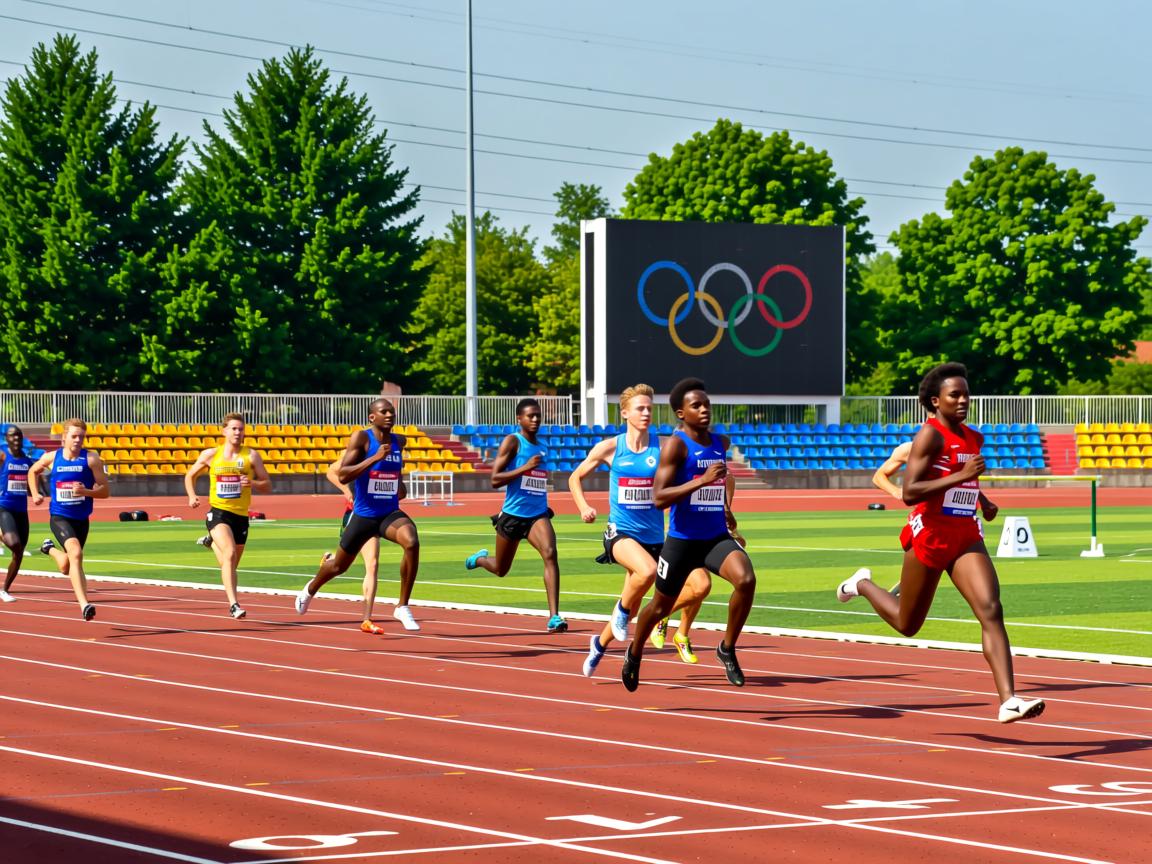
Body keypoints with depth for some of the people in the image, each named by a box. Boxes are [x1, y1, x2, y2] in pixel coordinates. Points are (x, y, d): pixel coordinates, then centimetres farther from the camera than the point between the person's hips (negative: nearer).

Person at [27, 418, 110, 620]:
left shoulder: (91, 459, -6)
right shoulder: (51, 458, -1)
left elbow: (105, 491, -6)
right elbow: (33, 471, 21)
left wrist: (86, 491, -24)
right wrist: (35, 494, 9)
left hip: (81, 519, 2)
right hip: (59, 517, -2)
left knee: (66, 568, 15)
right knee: (76, 553, -28)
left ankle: (50, 549, 51)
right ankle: (84, 604, -30)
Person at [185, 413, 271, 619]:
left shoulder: (252, 455, 1)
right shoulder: (210, 455, 2)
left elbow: (267, 487, 2)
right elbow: (190, 476, 17)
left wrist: (252, 483, -19)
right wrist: (192, 496, -1)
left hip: (241, 516, 3)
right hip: (218, 513, -3)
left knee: (230, 566, 15)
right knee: (229, 554, -27)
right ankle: (234, 604, -30)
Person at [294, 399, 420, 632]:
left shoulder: (399, 441, 4)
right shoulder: (361, 438, -12)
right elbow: (342, 475, -23)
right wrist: (374, 458, -29)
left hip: (390, 513, 3)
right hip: (363, 515, -3)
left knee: (412, 542, -30)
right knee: (339, 566, 16)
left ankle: (402, 608, -20)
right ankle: (310, 590, 52)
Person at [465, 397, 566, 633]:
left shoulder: (543, 448, 12)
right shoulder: (512, 442, -7)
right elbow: (495, 479, -16)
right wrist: (525, 467, -24)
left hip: (538, 515, 4)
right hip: (512, 515, -4)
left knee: (550, 553, -24)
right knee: (501, 569, 14)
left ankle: (554, 617, -29)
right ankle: (479, 559, 52)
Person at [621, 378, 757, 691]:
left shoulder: (720, 442, 6)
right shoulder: (676, 444, -13)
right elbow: (659, 497, -22)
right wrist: (702, 480, -30)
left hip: (717, 537, 4)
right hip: (682, 539, -4)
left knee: (746, 580, -24)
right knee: (661, 606, 11)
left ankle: (727, 648, -6)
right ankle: (634, 654, 41)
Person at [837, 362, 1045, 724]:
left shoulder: (974, 438, 11)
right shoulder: (930, 434, -12)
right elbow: (908, 492, -22)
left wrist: (983, 501, 17)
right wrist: (961, 476, -27)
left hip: (967, 538, 6)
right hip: (930, 535, -5)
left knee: (991, 610, -16)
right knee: (908, 625, 11)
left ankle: (1008, 701, -24)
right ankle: (863, 585, 42)